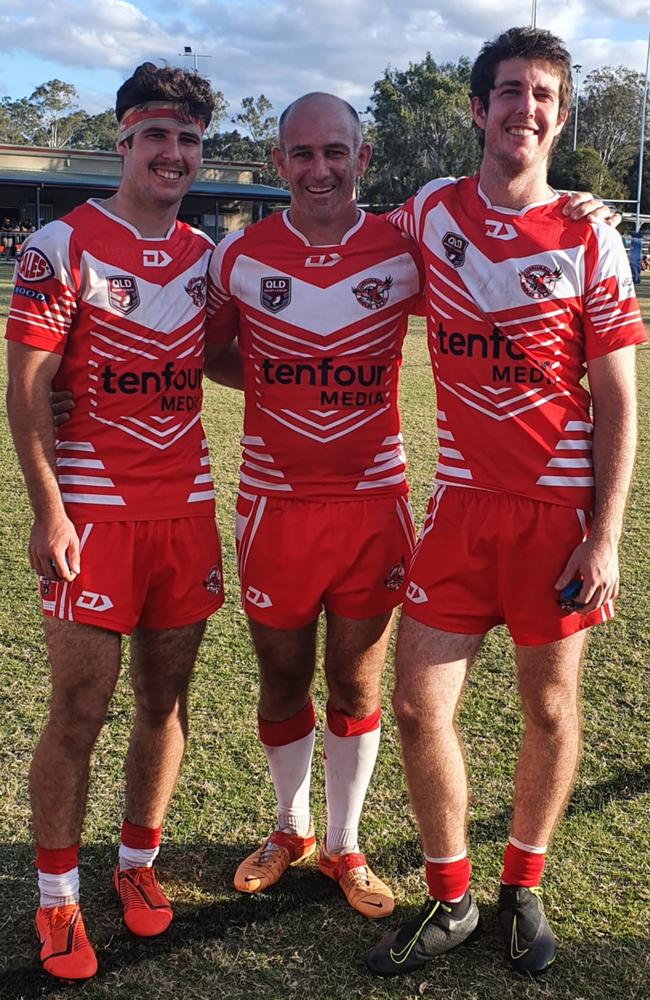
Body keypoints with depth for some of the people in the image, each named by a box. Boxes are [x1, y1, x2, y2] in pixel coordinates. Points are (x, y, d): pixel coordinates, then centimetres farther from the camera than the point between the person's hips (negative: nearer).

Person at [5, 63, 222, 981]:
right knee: (78, 712, 1)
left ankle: (138, 861, 30)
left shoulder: (206, 254, 10)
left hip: (186, 509, 5)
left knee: (166, 699, 11)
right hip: (93, 514, -5)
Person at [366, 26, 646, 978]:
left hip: (560, 507, -2)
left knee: (550, 707, 9)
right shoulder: (430, 212, 4)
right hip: (463, 500, 2)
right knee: (419, 704, 1)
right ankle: (450, 900, 22)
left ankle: (523, 890, 32)